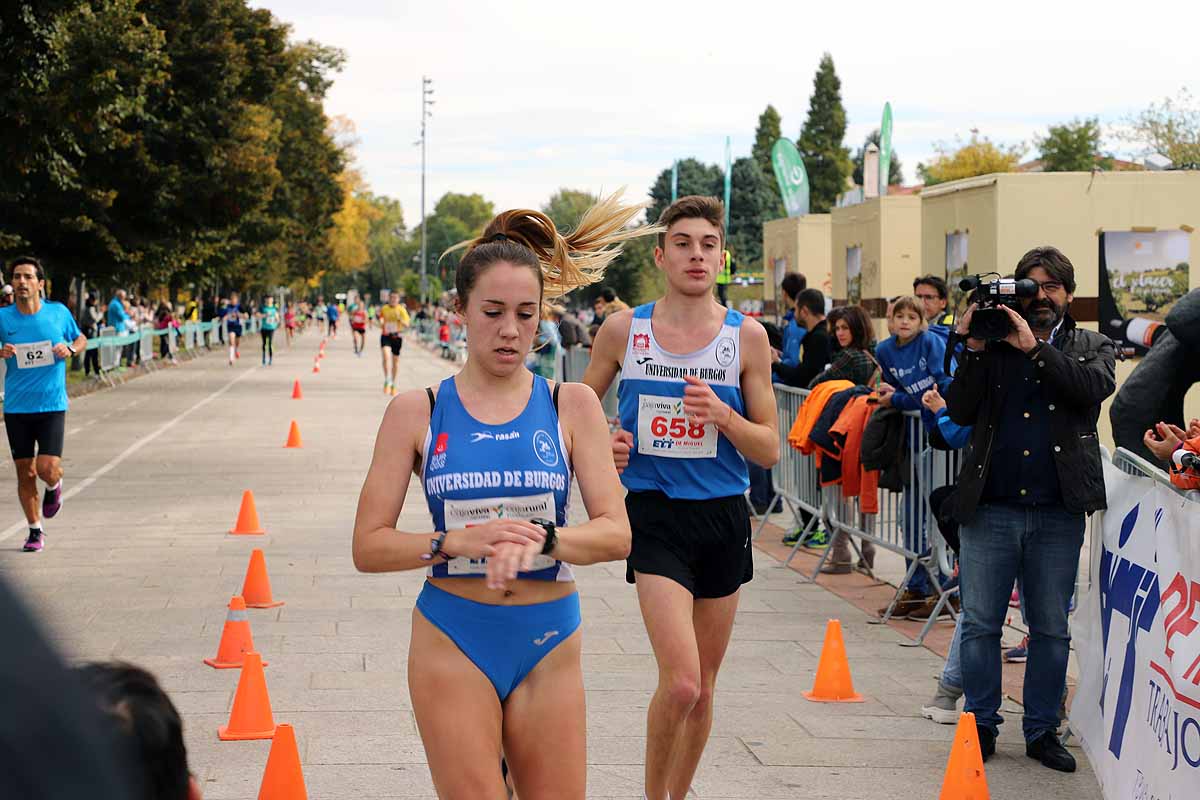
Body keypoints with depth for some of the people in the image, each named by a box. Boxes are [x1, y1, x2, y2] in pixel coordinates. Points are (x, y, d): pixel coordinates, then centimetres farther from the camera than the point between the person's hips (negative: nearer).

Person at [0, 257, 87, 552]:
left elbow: (81, 339, 16)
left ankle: (54, 486, 25)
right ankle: (35, 530, 22)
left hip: (52, 405, -1)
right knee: (25, 472, 4)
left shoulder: (59, 312, -1)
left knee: (47, 469, -12)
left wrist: (70, 348, -6)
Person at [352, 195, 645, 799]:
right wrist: (461, 541, -19)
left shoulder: (570, 405, 2)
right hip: (453, 642, -1)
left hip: (547, 645, 2)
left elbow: (616, 533, -5)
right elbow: (369, 547, -4)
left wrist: (540, 539, -23)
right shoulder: (417, 413, -1)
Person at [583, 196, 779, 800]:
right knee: (680, 682, -17)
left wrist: (723, 415, -18)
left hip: (723, 517, 2)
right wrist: (602, 448, -8)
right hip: (654, 515, -2)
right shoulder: (623, 329, 0)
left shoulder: (746, 336, 0)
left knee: (702, 687, 12)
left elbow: (769, 450, 1)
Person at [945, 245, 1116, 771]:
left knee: (1051, 629, 7)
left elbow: (1096, 386, -12)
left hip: (1057, 514, 0)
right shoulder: (993, 343, 9)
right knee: (980, 625, 4)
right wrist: (974, 349, -10)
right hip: (989, 509, 0)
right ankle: (982, 725, 17)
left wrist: (1034, 347, -16)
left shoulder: (1091, 347, 10)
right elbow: (961, 412, 0)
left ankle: (1042, 731, 18)